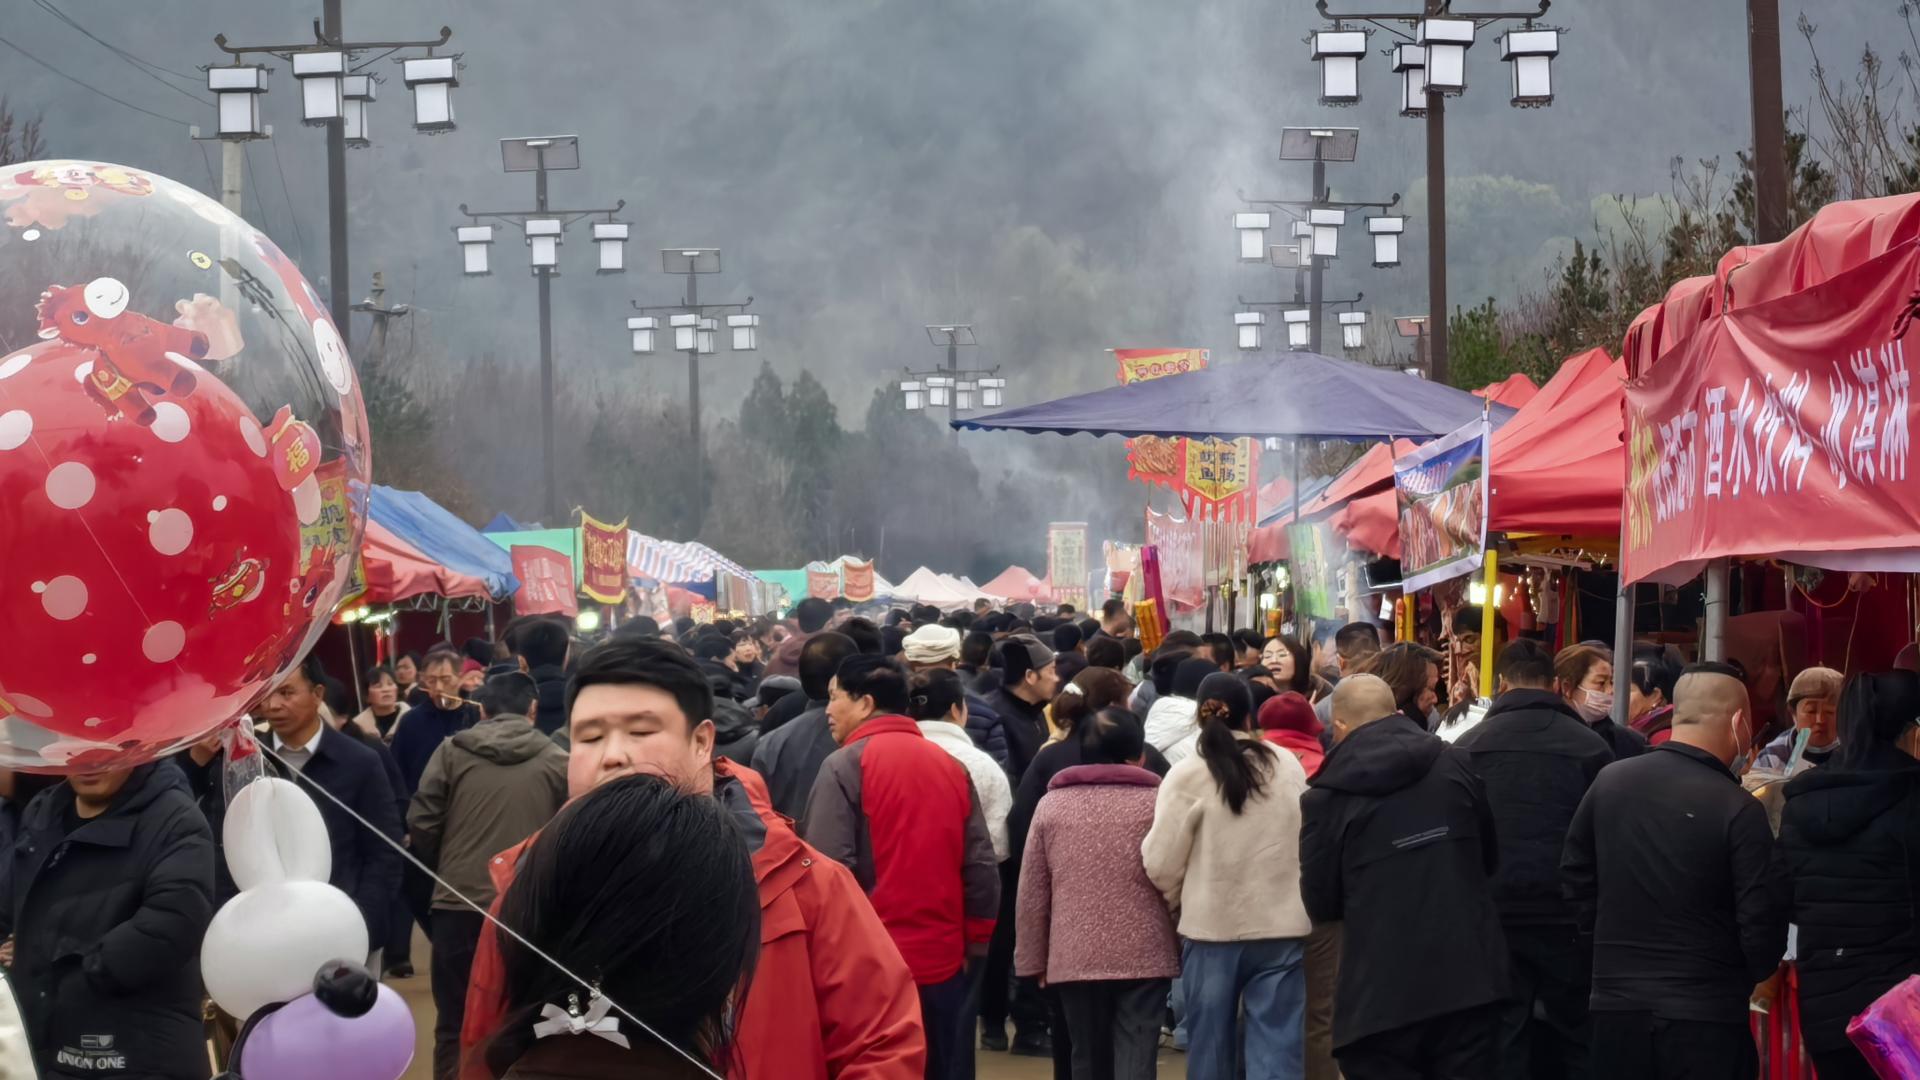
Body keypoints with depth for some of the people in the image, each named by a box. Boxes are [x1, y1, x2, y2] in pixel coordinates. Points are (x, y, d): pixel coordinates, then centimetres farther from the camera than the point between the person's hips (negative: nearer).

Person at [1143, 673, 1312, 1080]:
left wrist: (1180, 902, 13)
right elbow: (1307, 842, 11)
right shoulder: (1289, 767, 1)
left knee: (1211, 1047, 11)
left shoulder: (1186, 776, -9)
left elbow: (1162, 864, -7)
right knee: (1276, 1047, 1)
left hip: (1211, 928, -2)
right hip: (1282, 926, 2)